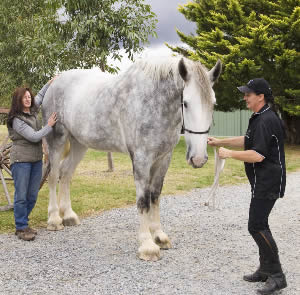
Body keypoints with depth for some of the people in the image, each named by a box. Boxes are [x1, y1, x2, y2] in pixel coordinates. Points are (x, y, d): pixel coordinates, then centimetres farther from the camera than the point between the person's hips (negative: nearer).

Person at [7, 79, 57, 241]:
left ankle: (23, 223, 21)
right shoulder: (17, 120, -13)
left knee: (32, 196, 9)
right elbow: (34, 137, -15)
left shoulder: (32, 112, 10)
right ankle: (21, 228, 4)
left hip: (36, 159, 8)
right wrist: (49, 126, -6)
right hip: (21, 160, -8)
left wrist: (50, 83, 28)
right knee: (21, 196, -4)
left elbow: (40, 96, 30)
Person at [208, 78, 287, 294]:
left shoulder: (266, 121, -20)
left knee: (257, 226, -11)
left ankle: (277, 276, -6)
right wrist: (219, 142, 20)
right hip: (263, 182, 11)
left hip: (267, 183, -11)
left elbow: (257, 155, -27)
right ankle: (266, 270, 26)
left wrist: (229, 153, -16)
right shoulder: (261, 118, 15)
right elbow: (248, 141, 26)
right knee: (259, 225, 16)